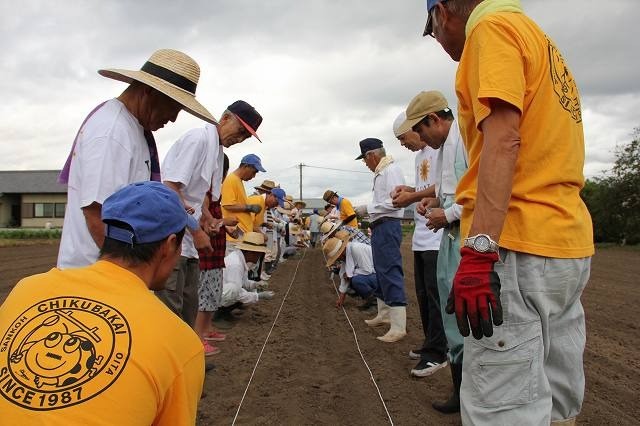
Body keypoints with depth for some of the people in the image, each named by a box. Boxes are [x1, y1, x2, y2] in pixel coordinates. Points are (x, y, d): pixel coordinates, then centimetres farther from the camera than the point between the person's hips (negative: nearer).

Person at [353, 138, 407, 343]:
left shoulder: (391, 170, -12)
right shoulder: (380, 172, 18)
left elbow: (395, 201, -21)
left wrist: (368, 208, -15)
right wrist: (367, 210, 9)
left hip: (388, 227, -11)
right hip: (380, 226, 11)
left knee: (390, 273, -12)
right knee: (381, 272, 19)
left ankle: (398, 326, -11)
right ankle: (384, 314, 33)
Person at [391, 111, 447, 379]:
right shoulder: (420, 155, 21)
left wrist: (412, 197, -12)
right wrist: (409, 190, 9)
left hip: (437, 238, -10)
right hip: (421, 237, 10)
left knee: (435, 295, -6)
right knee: (423, 294, 14)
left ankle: (436, 353, 1)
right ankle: (431, 345, 26)